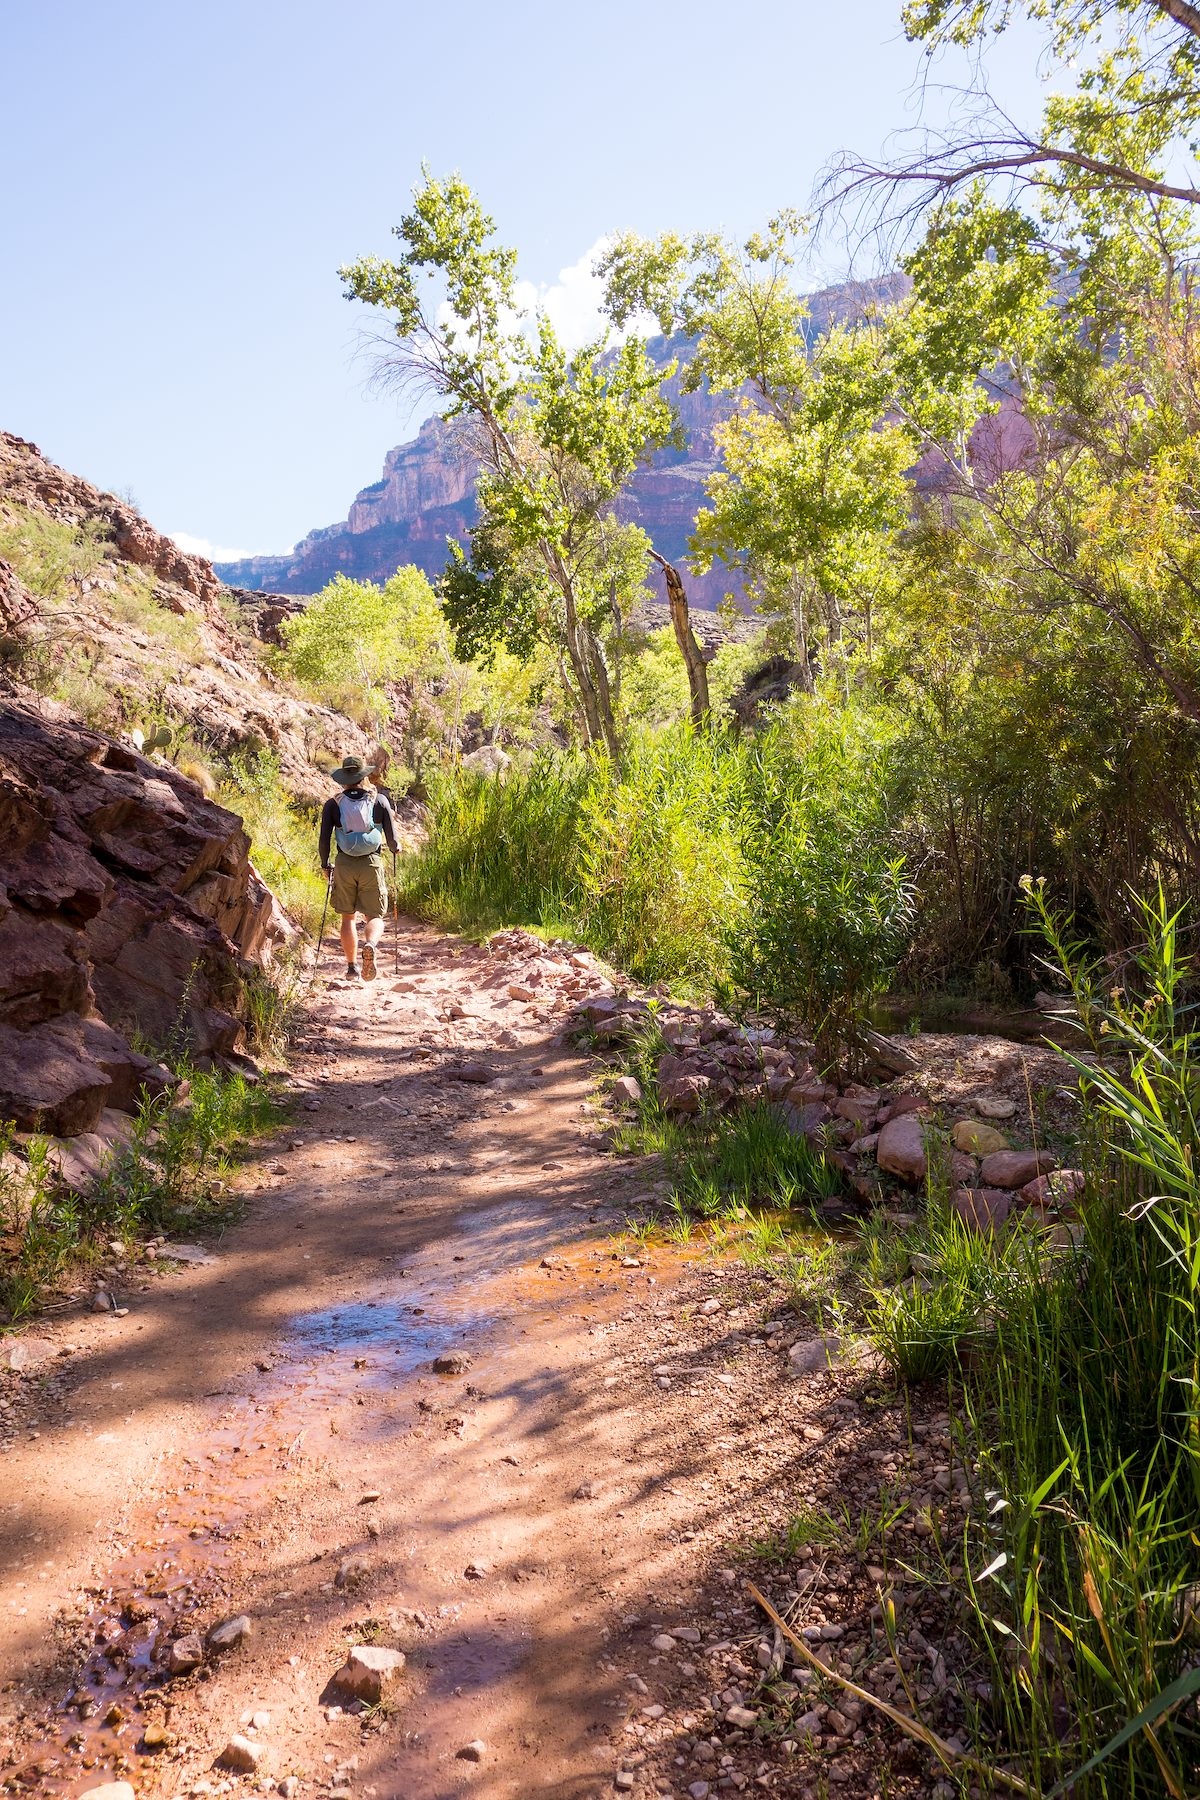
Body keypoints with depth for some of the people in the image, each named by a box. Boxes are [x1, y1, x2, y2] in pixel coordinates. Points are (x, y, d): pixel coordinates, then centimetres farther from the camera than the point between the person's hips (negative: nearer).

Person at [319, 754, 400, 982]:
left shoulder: (333, 803, 0)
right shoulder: (379, 801, -1)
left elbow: (324, 839, -2)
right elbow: (392, 839, -2)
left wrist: (325, 865, 13)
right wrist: (395, 848, 21)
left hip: (344, 863, 1)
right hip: (372, 863, -1)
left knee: (348, 917, 12)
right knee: (375, 916, 7)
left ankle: (352, 968, 12)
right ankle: (370, 945, -25)